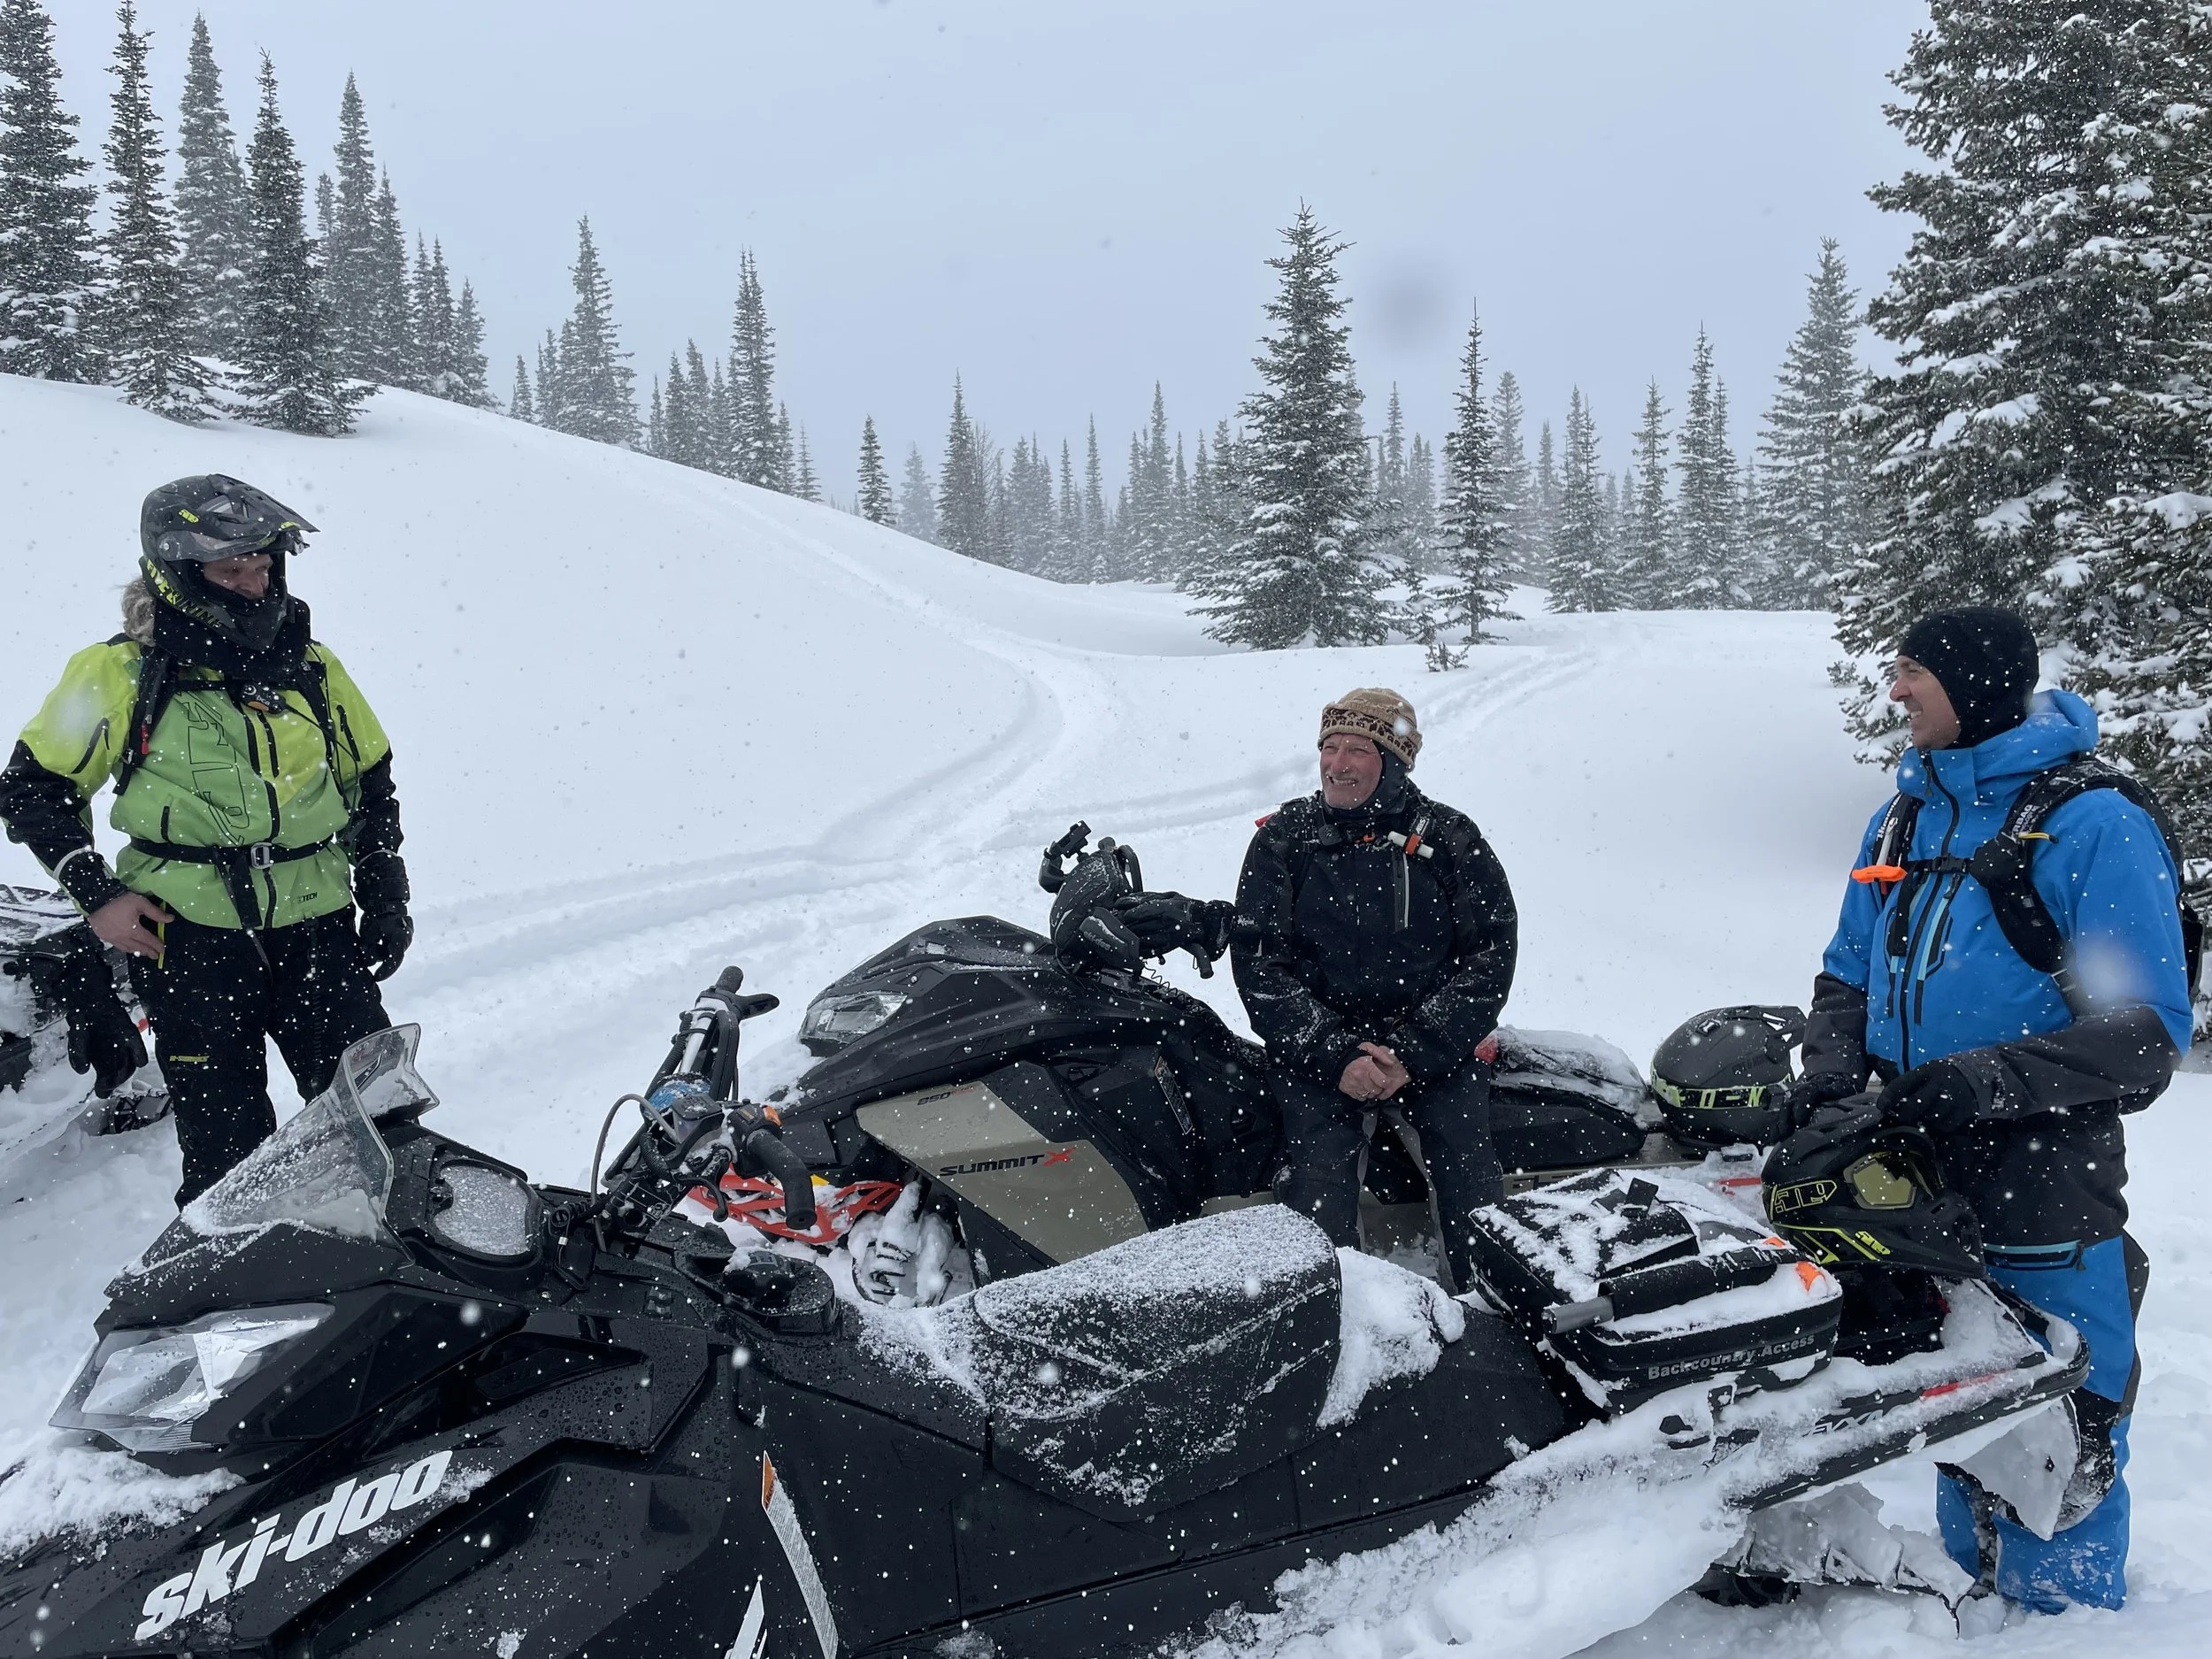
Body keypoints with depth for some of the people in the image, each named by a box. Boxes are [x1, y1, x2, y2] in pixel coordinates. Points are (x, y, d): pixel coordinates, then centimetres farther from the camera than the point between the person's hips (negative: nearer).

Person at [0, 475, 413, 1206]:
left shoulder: (313, 667, 8)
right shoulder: (121, 672, -1)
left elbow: (373, 785, 18)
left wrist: (386, 899, 12)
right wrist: (97, 894, -4)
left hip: (316, 927, 3)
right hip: (189, 936, -3)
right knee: (227, 1143, 2)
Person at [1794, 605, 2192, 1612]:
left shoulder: (2090, 822, -13)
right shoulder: (1905, 818, 9)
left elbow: (2145, 1035, -17)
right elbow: (1848, 973, 17)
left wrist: (1975, 1081, -25)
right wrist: (1829, 1074, -2)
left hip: (2039, 1206, -6)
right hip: (1912, 1190, 7)